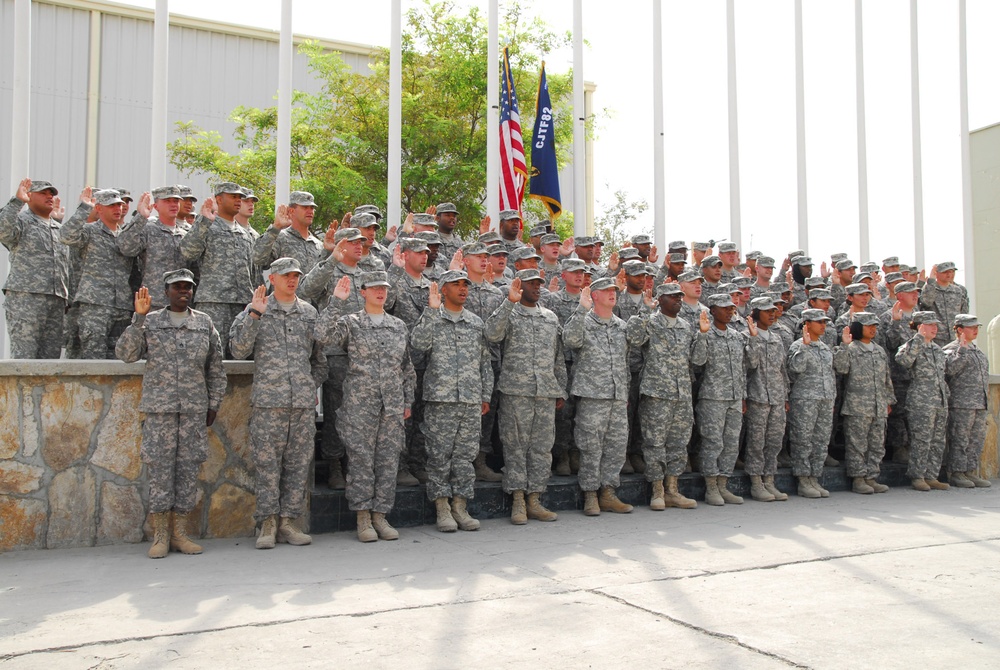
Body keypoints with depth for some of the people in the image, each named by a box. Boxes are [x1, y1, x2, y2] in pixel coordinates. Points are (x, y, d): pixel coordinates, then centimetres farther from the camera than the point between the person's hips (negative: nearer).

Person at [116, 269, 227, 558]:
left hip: (195, 408, 2)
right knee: (159, 467, -2)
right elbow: (125, 353, -3)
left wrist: (214, 404, 8)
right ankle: (160, 536, 7)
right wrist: (138, 318, -11)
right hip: (159, 406, -1)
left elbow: (216, 367, 13)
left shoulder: (204, 323, 11)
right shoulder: (150, 321, 8)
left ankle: (180, 533, 11)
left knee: (189, 467, 3)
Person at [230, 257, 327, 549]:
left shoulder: (309, 312, 15)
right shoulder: (256, 310, 6)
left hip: (304, 401, 3)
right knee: (267, 461, -2)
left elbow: (319, 355, 21)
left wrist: (314, 386, 12)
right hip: (268, 400, -3)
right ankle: (268, 523, 5)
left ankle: (290, 521, 11)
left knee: (299, 461, 4)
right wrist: (254, 315, -12)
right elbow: (239, 350, -4)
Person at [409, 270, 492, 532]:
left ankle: (460, 507, 15)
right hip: (440, 398, -3)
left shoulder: (476, 322, 15)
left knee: (466, 454, 6)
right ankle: (442, 508, 9)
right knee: (439, 455, 0)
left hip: (471, 401, 4)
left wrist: (486, 396, 12)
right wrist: (432, 309, -16)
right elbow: (418, 343, -16)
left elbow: (485, 361, 16)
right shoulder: (431, 318, 4)